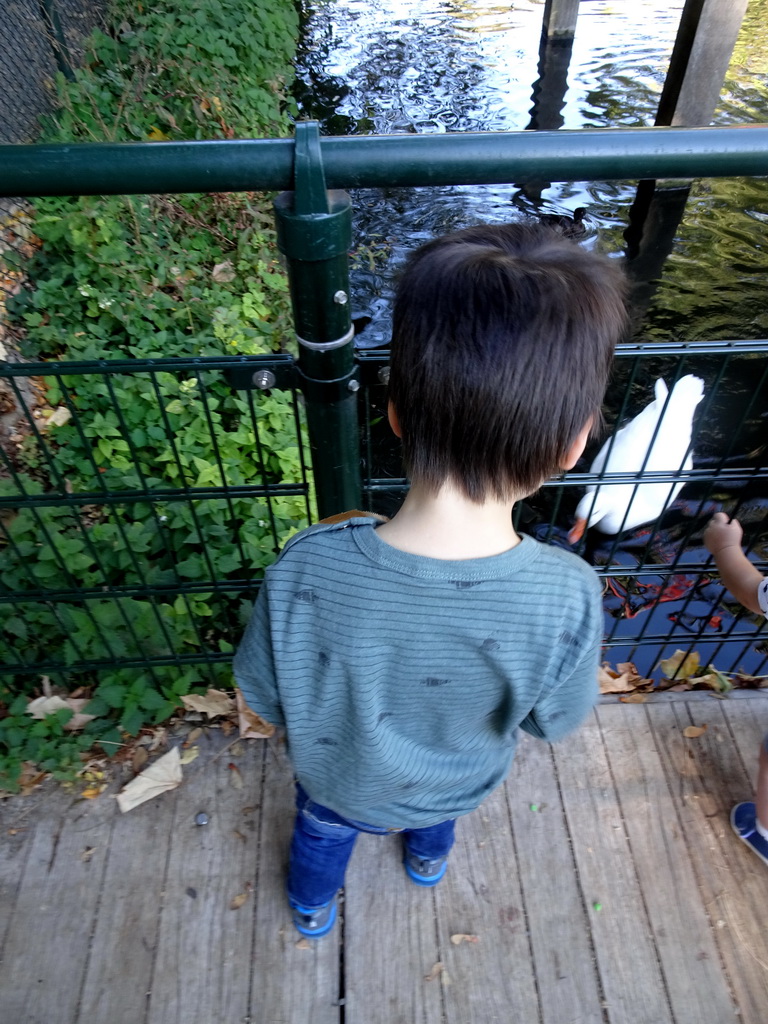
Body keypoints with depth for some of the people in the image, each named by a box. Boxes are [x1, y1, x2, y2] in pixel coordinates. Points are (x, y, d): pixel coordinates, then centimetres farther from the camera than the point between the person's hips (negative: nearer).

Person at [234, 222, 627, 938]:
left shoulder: (305, 571, -41)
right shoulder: (567, 597, -40)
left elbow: (264, 702, -21)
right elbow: (553, 721, -18)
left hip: (337, 779, -1)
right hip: (457, 787, 2)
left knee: (321, 830, 35)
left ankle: (312, 909, 67)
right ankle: (428, 858, 72)